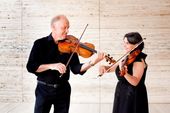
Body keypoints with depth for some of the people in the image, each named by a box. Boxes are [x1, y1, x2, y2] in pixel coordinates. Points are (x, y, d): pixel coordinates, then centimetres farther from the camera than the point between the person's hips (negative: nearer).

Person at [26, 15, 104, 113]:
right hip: (44, 89, -2)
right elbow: (31, 67, -13)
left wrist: (92, 62, -22)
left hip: (63, 90, 2)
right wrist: (51, 66, -26)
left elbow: (75, 69, -6)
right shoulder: (40, 43, -6)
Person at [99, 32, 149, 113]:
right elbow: (112, 68, 12)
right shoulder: (127, 58, 8)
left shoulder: (139, 60, -17)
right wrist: (104, 67, -10)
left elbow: (135, 82, -28)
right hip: (122, 95, 8)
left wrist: (124, 72, -44)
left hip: (133, 97, -8)